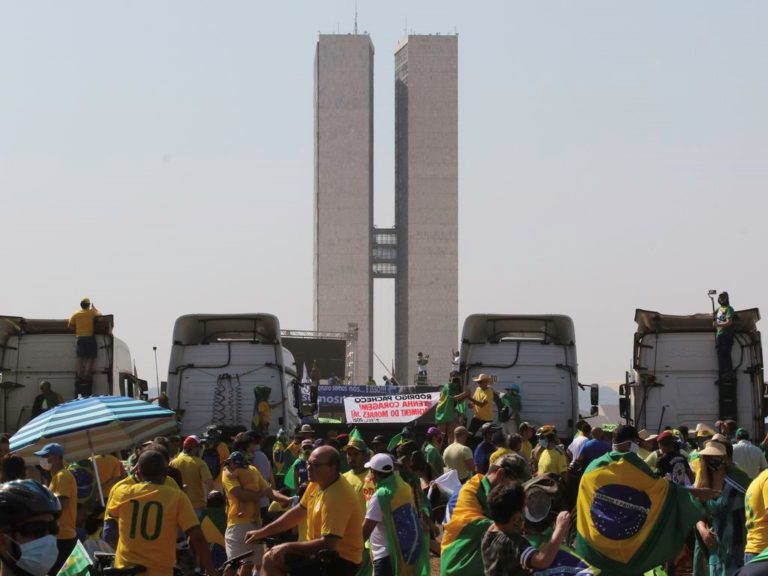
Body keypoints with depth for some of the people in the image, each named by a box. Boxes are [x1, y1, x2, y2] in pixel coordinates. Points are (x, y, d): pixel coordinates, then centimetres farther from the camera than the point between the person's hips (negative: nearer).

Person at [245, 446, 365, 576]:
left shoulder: (337, 497, -28)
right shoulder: (317, 483, 0)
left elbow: (328, 543, -32)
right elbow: (299, 512, 15)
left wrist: (288, 547, -22)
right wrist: (263, 532, 13)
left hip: (341, 561, -10)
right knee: (270, 559, 9)